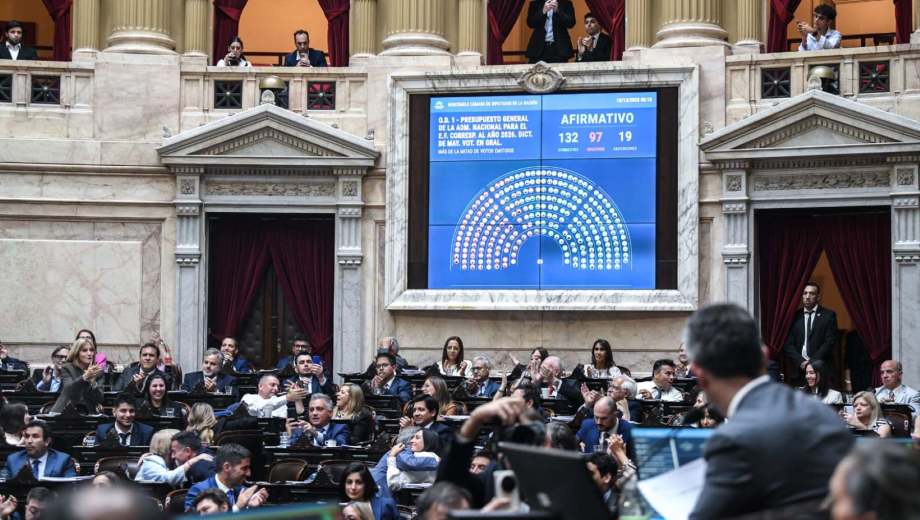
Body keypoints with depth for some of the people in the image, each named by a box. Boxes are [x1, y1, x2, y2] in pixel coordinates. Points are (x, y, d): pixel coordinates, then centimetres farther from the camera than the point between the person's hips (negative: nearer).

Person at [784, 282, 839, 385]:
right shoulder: (795, 316, 11)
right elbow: (788, 344, 7)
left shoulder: (828, 315, 5)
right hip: (798, 370, 2)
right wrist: (801, 362, -7)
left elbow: (830, 342, -2)